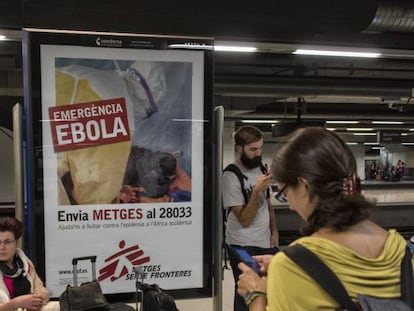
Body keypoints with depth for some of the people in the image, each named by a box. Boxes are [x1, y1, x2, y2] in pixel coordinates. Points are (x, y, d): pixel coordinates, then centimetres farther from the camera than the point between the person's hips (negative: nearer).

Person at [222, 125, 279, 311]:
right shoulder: (231, 176, -17)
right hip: (243, 246, -6)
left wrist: (274, 231, 6)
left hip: (266, 241, 7)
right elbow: (245, 220, -19)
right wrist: (256, 191, -30)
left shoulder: (260, 167, 5)